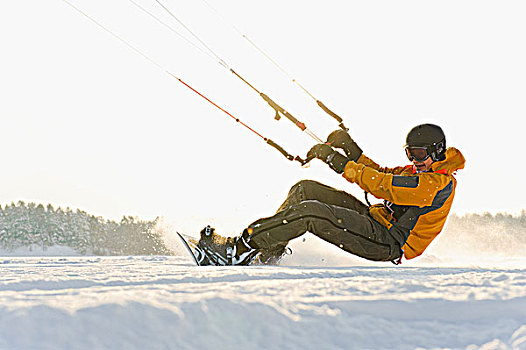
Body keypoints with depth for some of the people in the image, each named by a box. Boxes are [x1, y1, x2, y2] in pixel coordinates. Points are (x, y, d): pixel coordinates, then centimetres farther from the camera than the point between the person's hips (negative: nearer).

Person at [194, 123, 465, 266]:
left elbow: (382, 186, -22)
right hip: (376, 218, 10)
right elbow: (382, 174, 24)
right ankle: (269, 254, -4)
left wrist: (337, 161, -20)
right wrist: (350, 148, 11)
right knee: (306, 189, -3)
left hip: (388, 242, -10)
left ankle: (240, 250, -23)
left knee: (310, 211, -26)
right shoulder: (420, 169, 17)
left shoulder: (441, 183, -16)